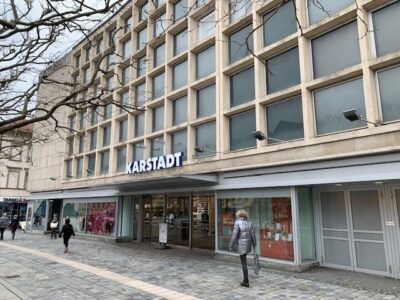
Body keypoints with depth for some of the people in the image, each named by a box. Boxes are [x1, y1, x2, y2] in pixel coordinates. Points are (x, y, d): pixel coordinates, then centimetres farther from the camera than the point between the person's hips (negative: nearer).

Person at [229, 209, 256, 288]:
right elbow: (253, 235, 5)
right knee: (243, 260, 24)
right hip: (248, 244, 6)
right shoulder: (249, 223, 2)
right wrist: (254, 245, 16)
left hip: (241, 245, -6)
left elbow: (234, 235, -18)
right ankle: (245, 280, 31)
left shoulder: (237, 223, -14)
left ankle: (246, 282, 8)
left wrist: (231, 246, -10)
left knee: (244, 262, 1)